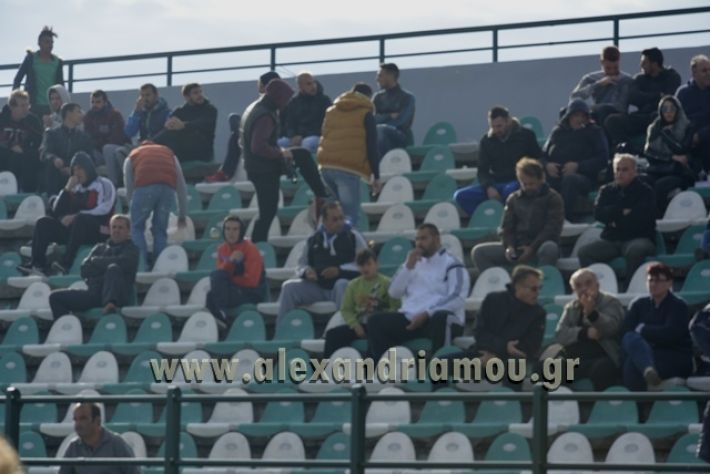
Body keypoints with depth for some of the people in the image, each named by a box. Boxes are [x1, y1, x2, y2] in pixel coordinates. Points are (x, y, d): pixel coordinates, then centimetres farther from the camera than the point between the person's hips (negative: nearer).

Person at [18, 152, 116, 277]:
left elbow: (103, 211, -13)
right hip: (73, 229, 6)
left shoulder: (104, 185, 3)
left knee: (80, 219, -37)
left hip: (97, 230, -6)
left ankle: (65, 263, -45)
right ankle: (37, 265, -26)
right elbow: (57, 211, 11)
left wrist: (76, 216, -15)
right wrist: (67, 189, 0)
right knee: (43, 223, -9)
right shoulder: (75, 188, 20)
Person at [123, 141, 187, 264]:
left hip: (145, 186, -2)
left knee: (137, 228, 9)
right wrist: (182, 216, 39)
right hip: (168, 188, 2)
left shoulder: (133, 155, 32)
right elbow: (182, 187, 33)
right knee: (160, 230, 14)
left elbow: (129, 189, 25)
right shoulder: (169, 153, 37)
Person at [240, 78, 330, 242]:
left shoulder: (253, 108, 8)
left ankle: (321, 197, 25)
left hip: (254, 165, 10)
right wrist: (280, 153, -18)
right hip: (264, 170, -10)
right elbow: (259, 147, -34)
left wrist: (278, 151, 12)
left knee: (303, 155, 20)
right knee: (267, 212, -3)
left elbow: (243, 141, 17)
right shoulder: (265, 116, -24)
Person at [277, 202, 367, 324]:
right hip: (318, 287, 4)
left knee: (342, 285, -39)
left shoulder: (353, 236, 2)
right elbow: (302, 263, 20)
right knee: (289, 287, -16)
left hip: (345, 283, -3)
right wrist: (306, 271, -6)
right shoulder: (314, 239, 12)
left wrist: (340, 270, -17)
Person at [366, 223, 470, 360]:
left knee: (440, 318, -40)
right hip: (410, 318, 6)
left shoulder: (451, 264, 2)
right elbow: (394, 293, 13)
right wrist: (408, 266, 0)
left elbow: (457, 298, -12)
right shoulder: (415, 262, 22)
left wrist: (426, 314, -21)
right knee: (376, 321, -15)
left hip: (441, 318, -6)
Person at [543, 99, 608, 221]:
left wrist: (578, 166, -13)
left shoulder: (594, 132, 13)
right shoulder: (558, 131, 22)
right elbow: (543, 155, 21)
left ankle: (567, 217, -42)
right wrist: (547, 165, -5)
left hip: (584, 177, -3)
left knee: (570, 179, -40)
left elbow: (602, 159, 2)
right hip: (555, 176, 3)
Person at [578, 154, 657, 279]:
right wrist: (622, 212, -9)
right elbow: (598, 213, 0)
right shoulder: (607, 190, 15)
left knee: (634, 250, -40)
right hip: (611, 240, 4)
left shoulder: (645, 191, 3)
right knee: (584, 251, -23)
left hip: (639, 238, -4)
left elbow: (642, 217, -12)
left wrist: (615, 218, -2)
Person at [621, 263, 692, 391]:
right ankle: (649, 371, -58)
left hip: (676, 358, -4)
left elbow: (669, 334, -15)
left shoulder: (679, 306, 0)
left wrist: (643, 329, -4)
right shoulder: (639, 304, 14)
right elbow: (626, 330, 0)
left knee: (632, 364, -33)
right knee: (630, 338, -32)